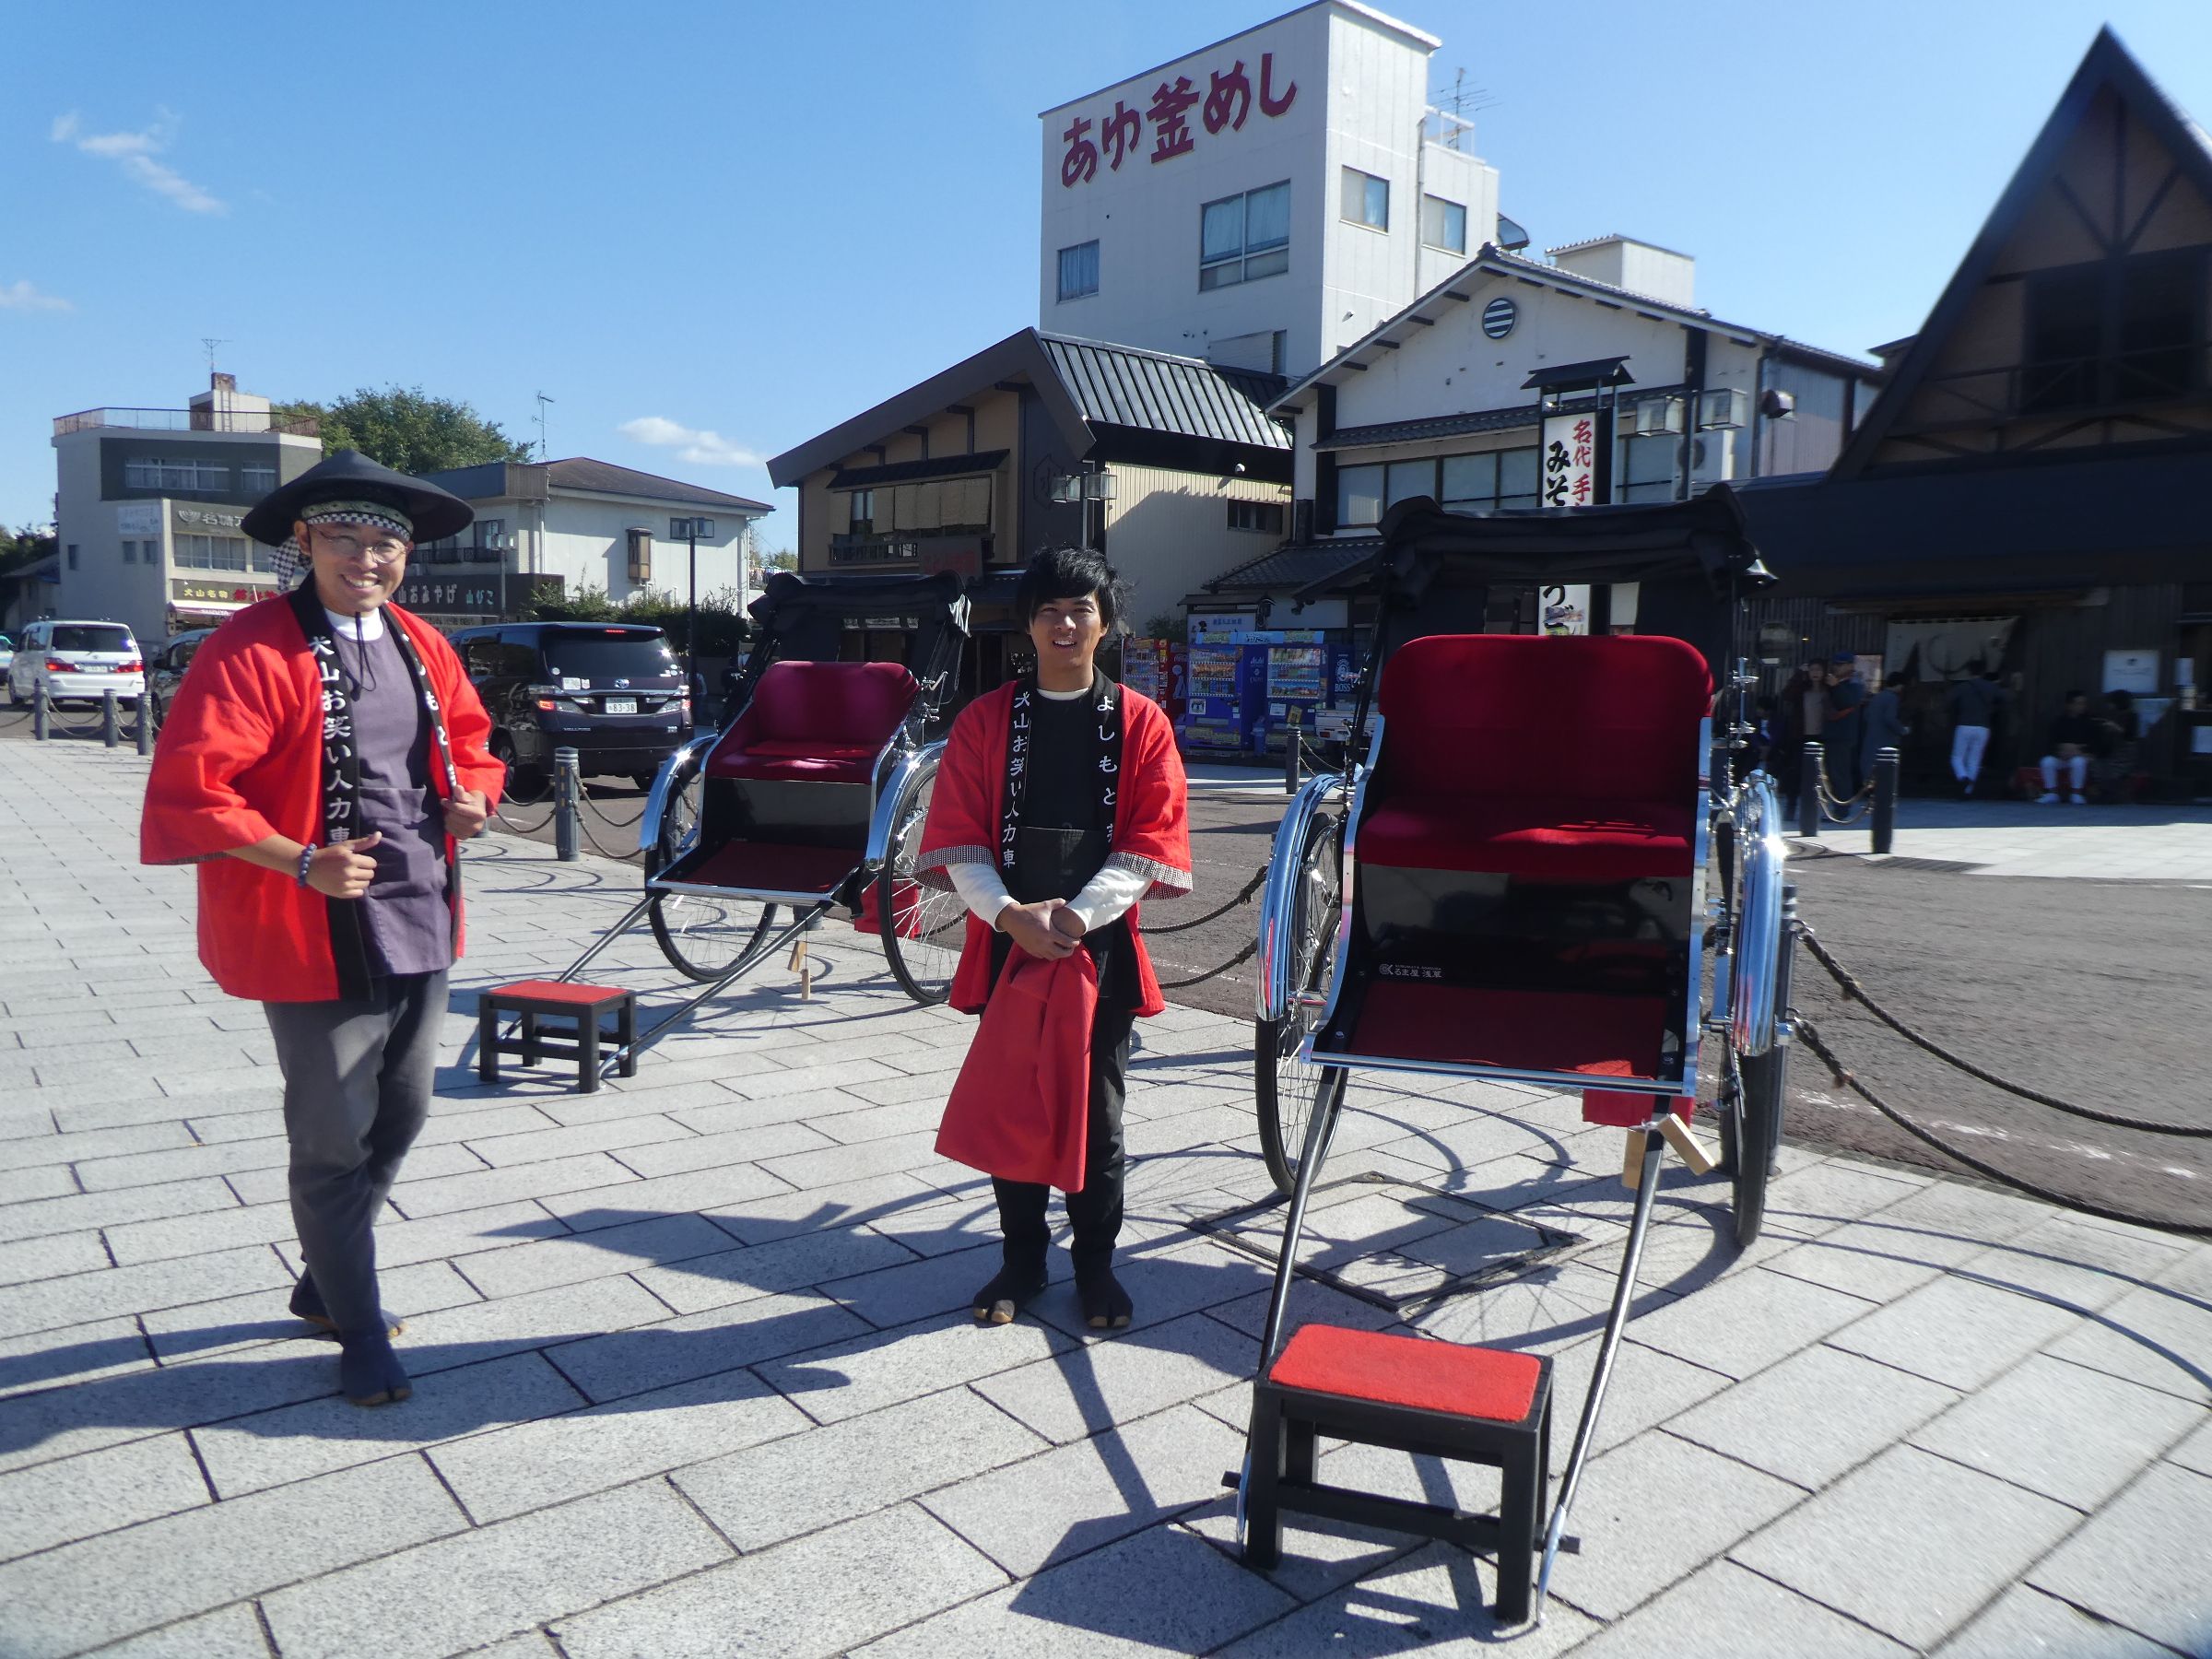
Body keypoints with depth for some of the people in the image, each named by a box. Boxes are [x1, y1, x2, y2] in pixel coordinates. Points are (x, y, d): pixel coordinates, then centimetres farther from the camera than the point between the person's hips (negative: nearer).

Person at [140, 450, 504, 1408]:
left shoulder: (421, 647, 9)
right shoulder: (253, 649, -13)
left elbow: (470, 737, 22)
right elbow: (187, 792, -17)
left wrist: (473, 794, 1)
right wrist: (303, 861, -23)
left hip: (422, 924, 7)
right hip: (320, 935, -7)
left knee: (401, 1118, 19)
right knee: (335, 1144, 5)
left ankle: (324, 1285, 42)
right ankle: (361, 1338, 23)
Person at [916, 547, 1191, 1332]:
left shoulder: (1140, 722, 2)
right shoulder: (985, 719, 4)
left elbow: (1151, 842, -4)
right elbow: (956, 837, -1)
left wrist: (1078, 916, -16)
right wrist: (1009, 914, -16)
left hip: (1102, 942, -1)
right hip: (1005, 939, 1)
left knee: (1097, 1106, 7)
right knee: (1007, 1099, 9)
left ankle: (1095, 1262, 25)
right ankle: (1021, 1258, 26)